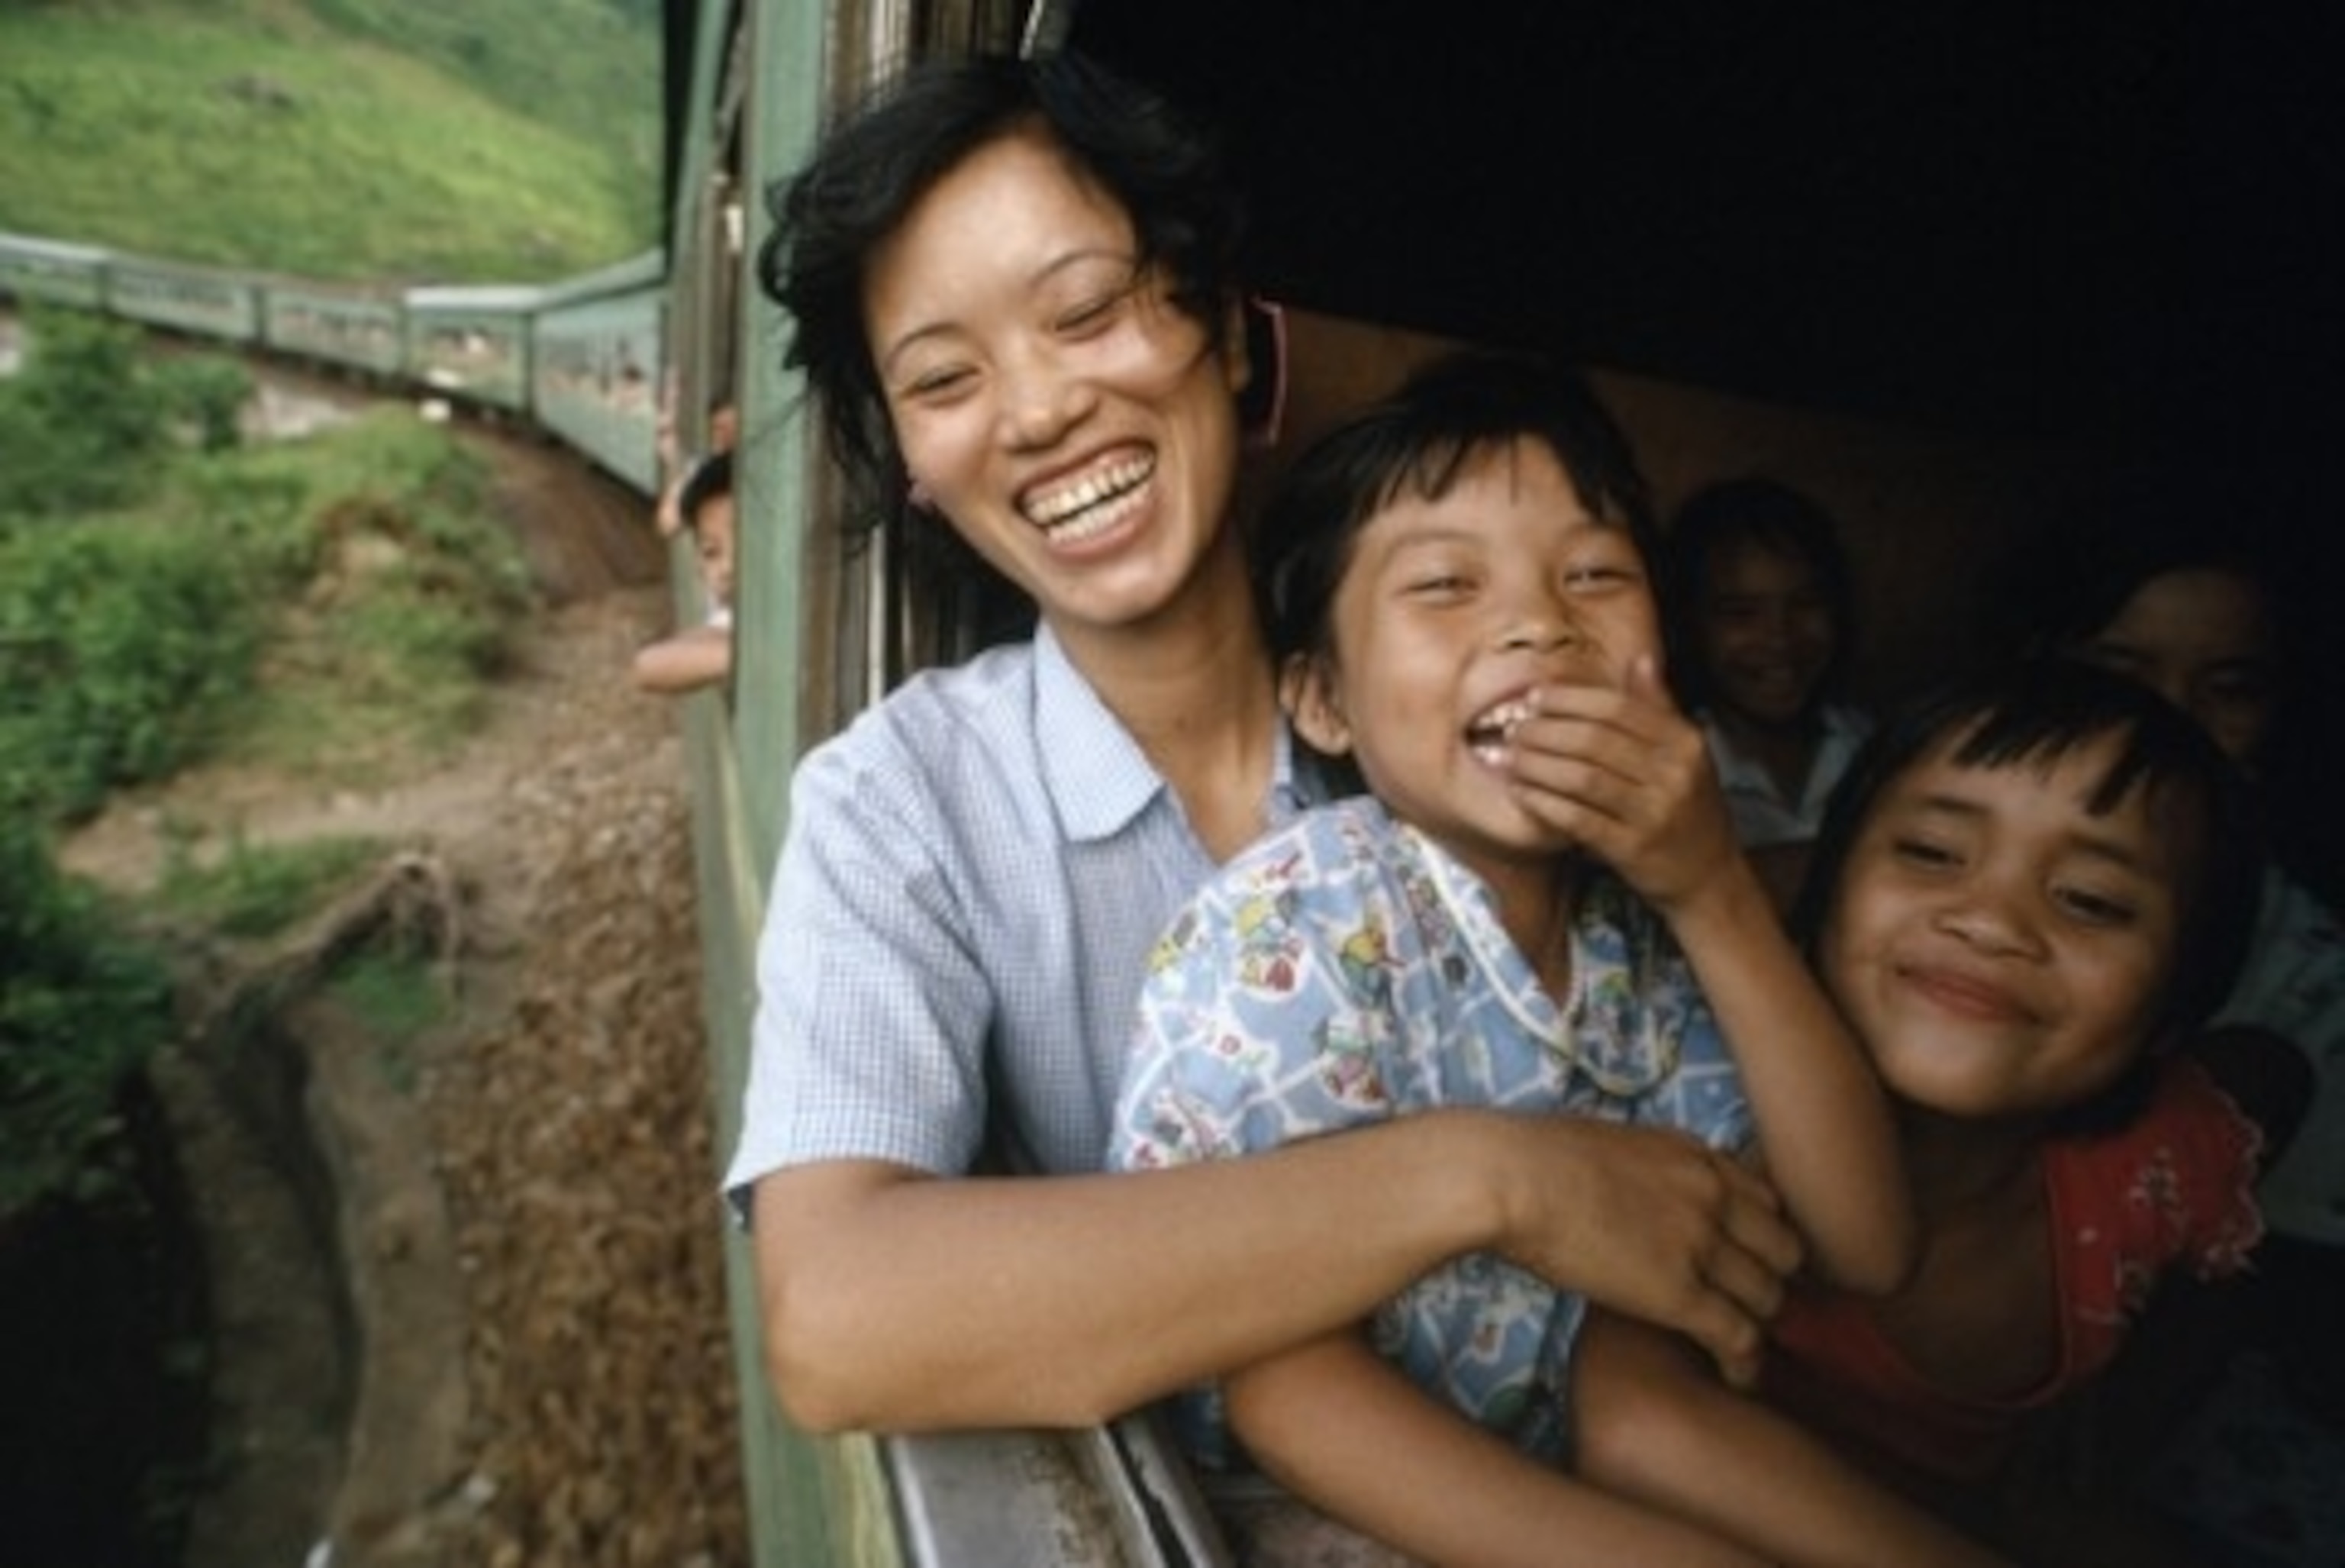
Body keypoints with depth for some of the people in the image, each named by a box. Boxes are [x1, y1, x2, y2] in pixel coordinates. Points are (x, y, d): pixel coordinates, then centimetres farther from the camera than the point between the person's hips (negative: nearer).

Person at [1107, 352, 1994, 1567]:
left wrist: (1716, 894, -18)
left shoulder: (1650, 928, -2)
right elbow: (1281, 1384, -23)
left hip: (1579, 1471, 6)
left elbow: (1863, 1248, -7)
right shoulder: (1294, 930, -20)